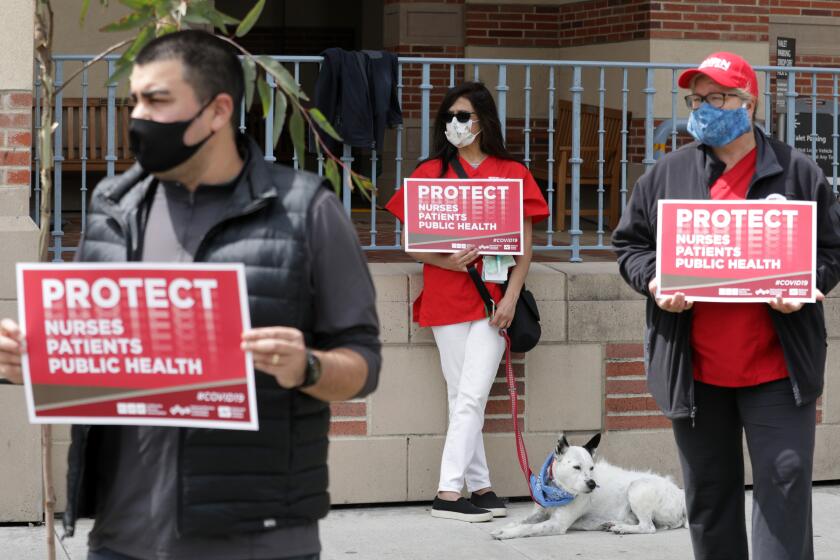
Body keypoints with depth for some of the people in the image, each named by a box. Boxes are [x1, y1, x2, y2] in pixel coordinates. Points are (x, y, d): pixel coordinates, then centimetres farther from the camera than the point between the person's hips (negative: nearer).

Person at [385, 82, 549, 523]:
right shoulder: (430, 173, 7)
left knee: (471, 397, -7)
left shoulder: (512, 174, 5)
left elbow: (525, 245, 5)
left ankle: (449, 491, -4)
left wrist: (511, 295, -8)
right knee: (461, 396, 2)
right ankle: (478, 486, 4)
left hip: (492, 299, -1)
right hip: (445, 299, 1)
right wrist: (447, 261, -14)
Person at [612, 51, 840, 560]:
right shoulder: (668, 174, 9)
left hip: (776, 366, -2)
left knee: (785, 483, -6)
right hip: (696, 367, 3)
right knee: (709, 493, 11)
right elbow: (630, 243, 13)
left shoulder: (797, 172, 3)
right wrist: (653, 281, -8)